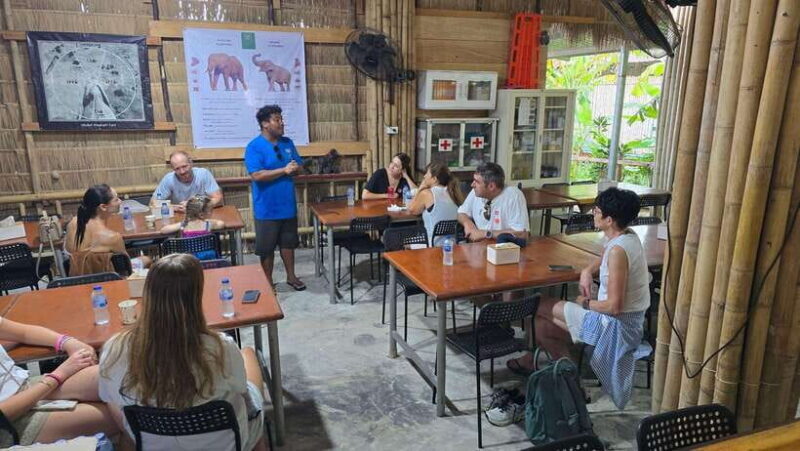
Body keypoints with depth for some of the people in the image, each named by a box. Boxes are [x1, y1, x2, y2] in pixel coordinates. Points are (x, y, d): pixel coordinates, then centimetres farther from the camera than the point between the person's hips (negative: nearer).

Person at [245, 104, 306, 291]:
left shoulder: (287, 143, 6)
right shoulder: (254, 147, -13)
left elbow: (300, 165, 11)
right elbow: (257, 175, -23)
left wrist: (295, 168, -13)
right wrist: (284, 170, -21)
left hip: (288, 204, 5)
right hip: (267, 208, -5)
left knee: (288, 242, 17)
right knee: (267, 247, 7)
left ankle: (291, 276, 31)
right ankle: (268, 282, 22)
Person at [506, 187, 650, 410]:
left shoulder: (618, 250, -29)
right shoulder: (627, 235, 0)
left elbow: (614, 306, -28)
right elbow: (604, 258, 24)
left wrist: (586, 303, -10)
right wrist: (587, 271, 4)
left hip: (617, 324, -9)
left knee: (542, 307, 0)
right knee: (542, 325, 7)